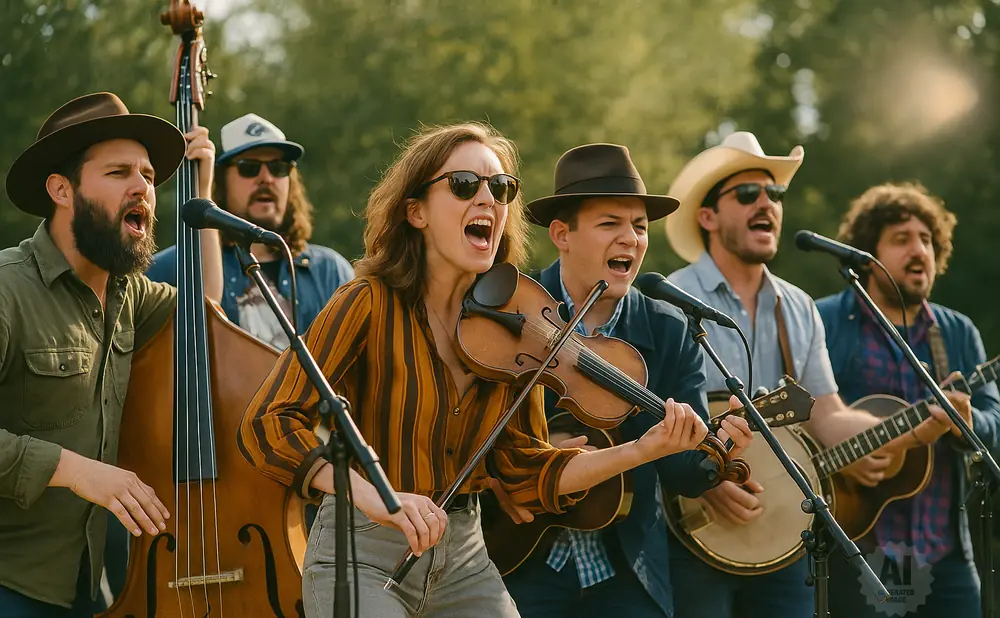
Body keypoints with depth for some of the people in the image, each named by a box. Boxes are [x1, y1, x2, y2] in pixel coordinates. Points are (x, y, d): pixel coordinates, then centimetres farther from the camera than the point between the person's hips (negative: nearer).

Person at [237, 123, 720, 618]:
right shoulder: (370, 304, -12)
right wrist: (373, 495, -34)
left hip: (464, 558, 5)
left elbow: (527, 473, 2)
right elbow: (267, 427, -20)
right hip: (364, 559, -5)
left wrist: (641, 451, -11)